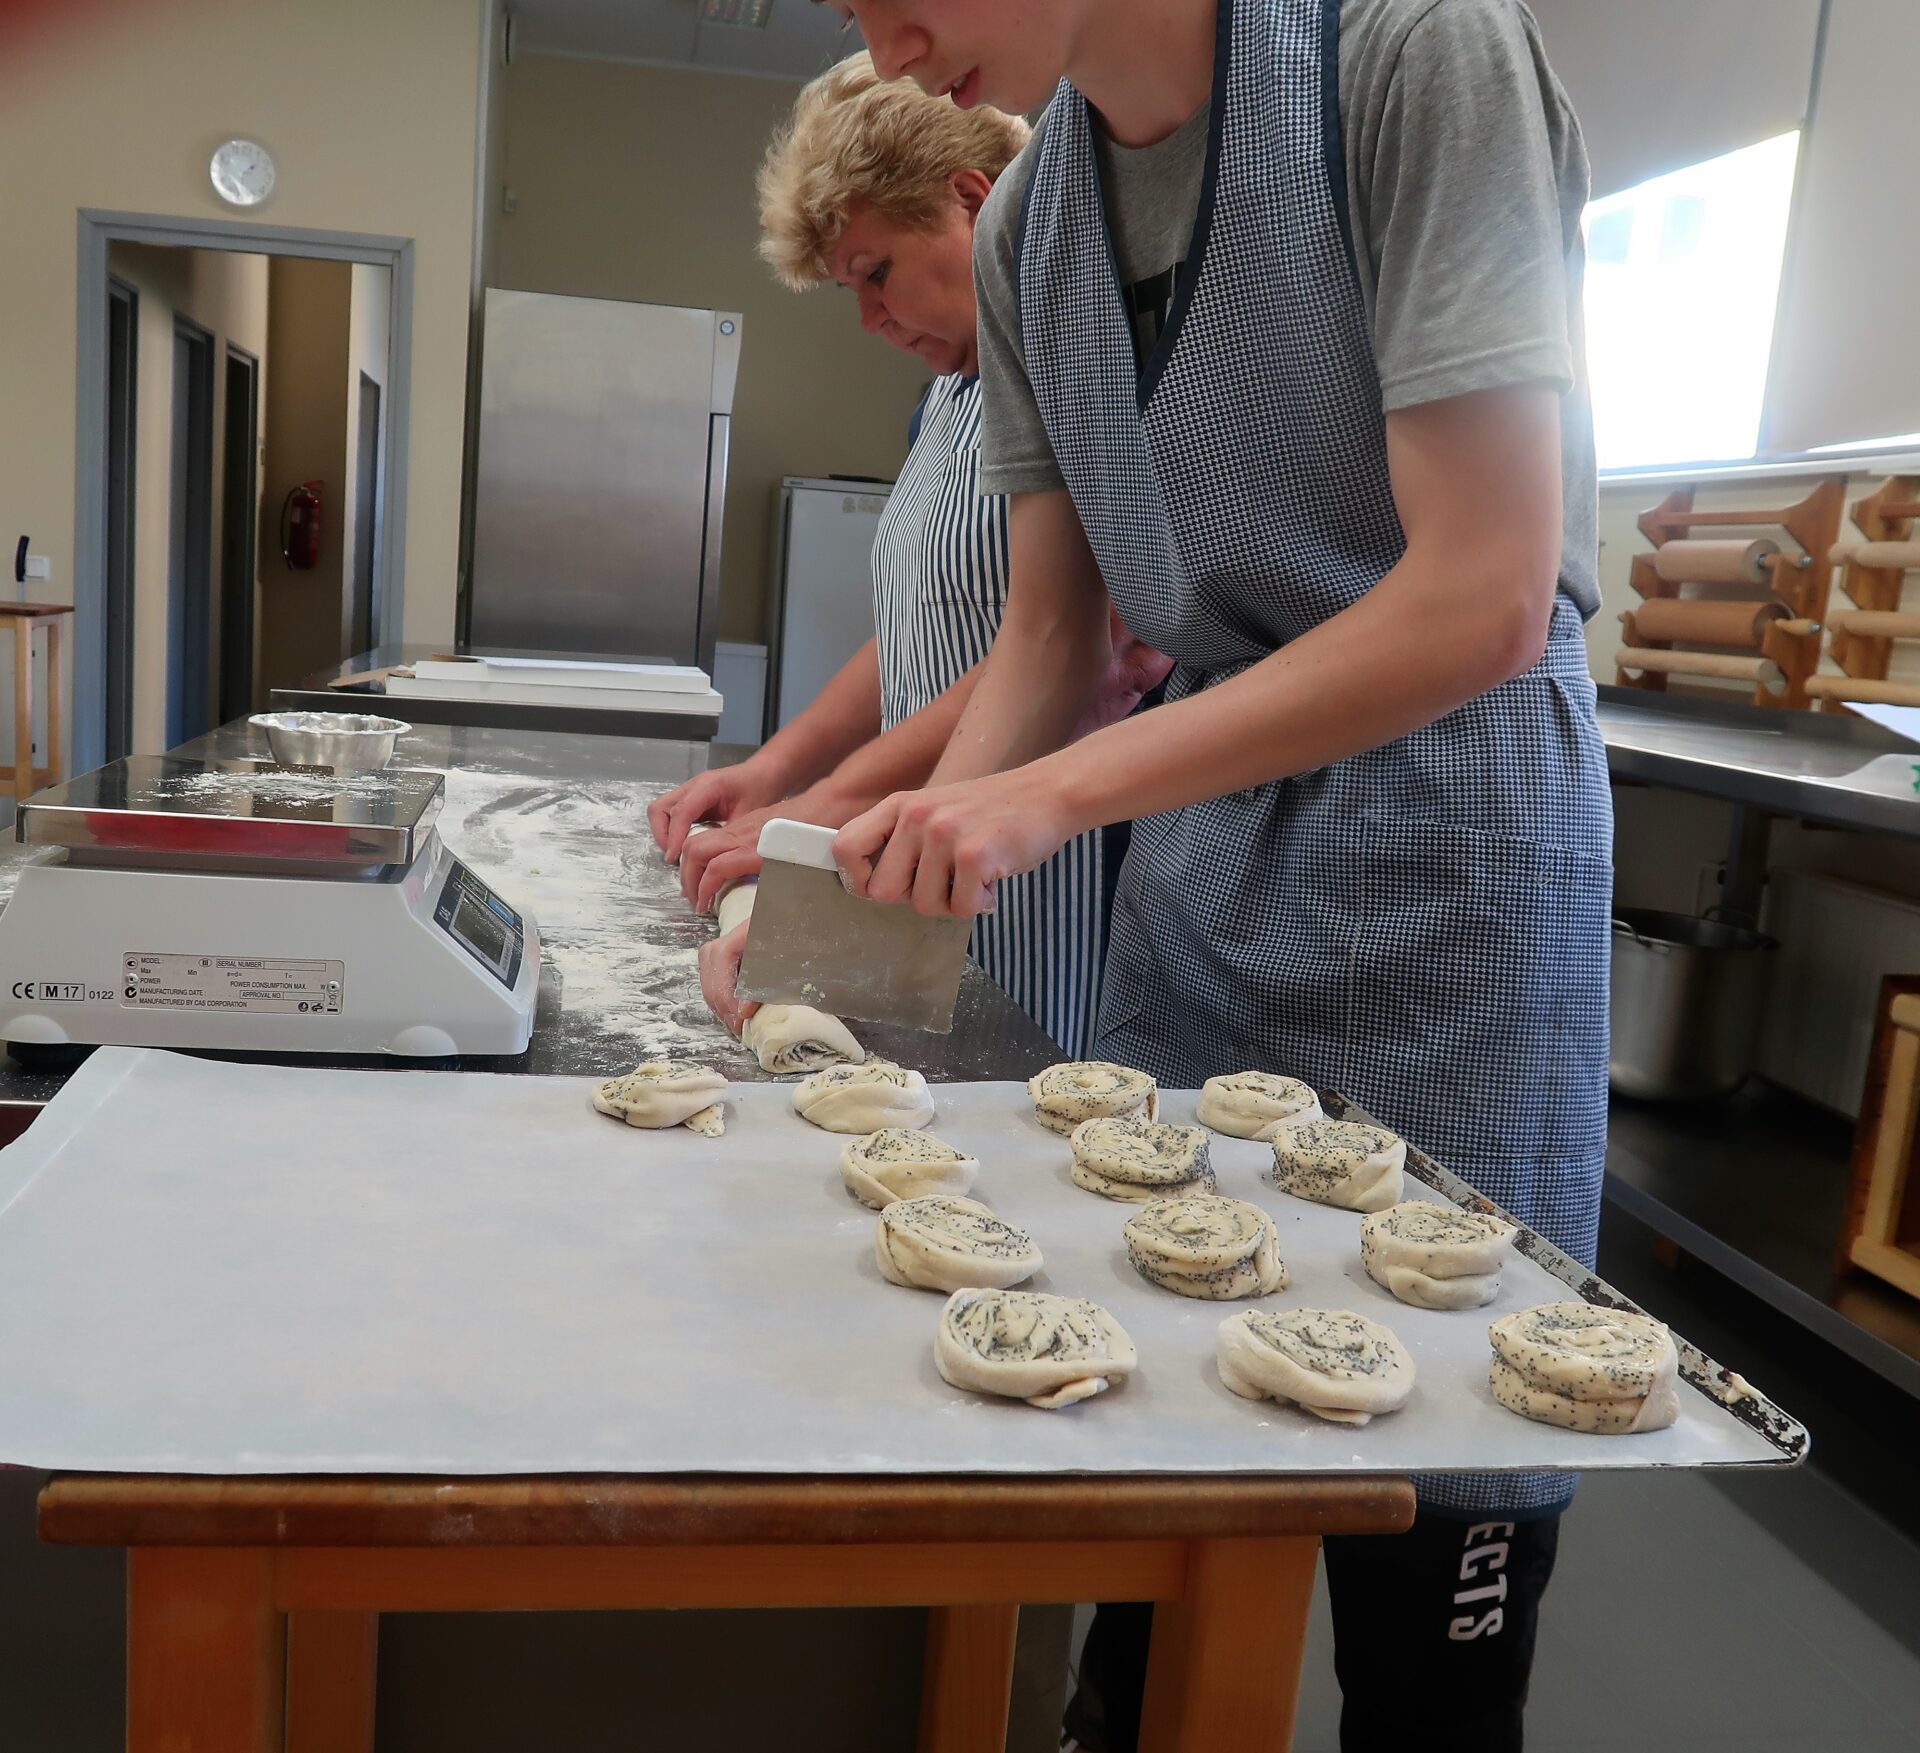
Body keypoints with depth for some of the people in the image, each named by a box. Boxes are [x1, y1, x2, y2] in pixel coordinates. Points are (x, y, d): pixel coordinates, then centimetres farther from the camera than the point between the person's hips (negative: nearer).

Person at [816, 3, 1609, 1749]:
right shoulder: (1026, 224, 6)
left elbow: (1485, 600, -20)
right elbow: (1051, 635, 10)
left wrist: (1059, 792, -22)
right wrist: (923, 850, -6)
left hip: (1445, 843, -5)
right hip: (1200, 834, 6)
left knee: (1429, 1585, 3)